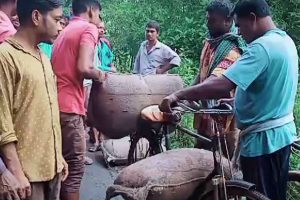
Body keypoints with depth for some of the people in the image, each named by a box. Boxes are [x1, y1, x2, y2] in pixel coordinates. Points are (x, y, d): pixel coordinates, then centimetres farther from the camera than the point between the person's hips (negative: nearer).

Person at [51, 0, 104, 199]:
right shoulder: (89, 28, -5)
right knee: (74, 167, -1)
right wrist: (100, 75, 0)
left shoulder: (64, 32, 21)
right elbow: (84, 68, -19)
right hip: (69, 106, -9)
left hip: (56, 104, 9)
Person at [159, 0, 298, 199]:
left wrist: (177, 95, -29)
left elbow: (221, 85, -34)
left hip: (263, 139, -9)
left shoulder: (262, 47, -24)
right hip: (282, 132, 9)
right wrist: (238, 100, 16)